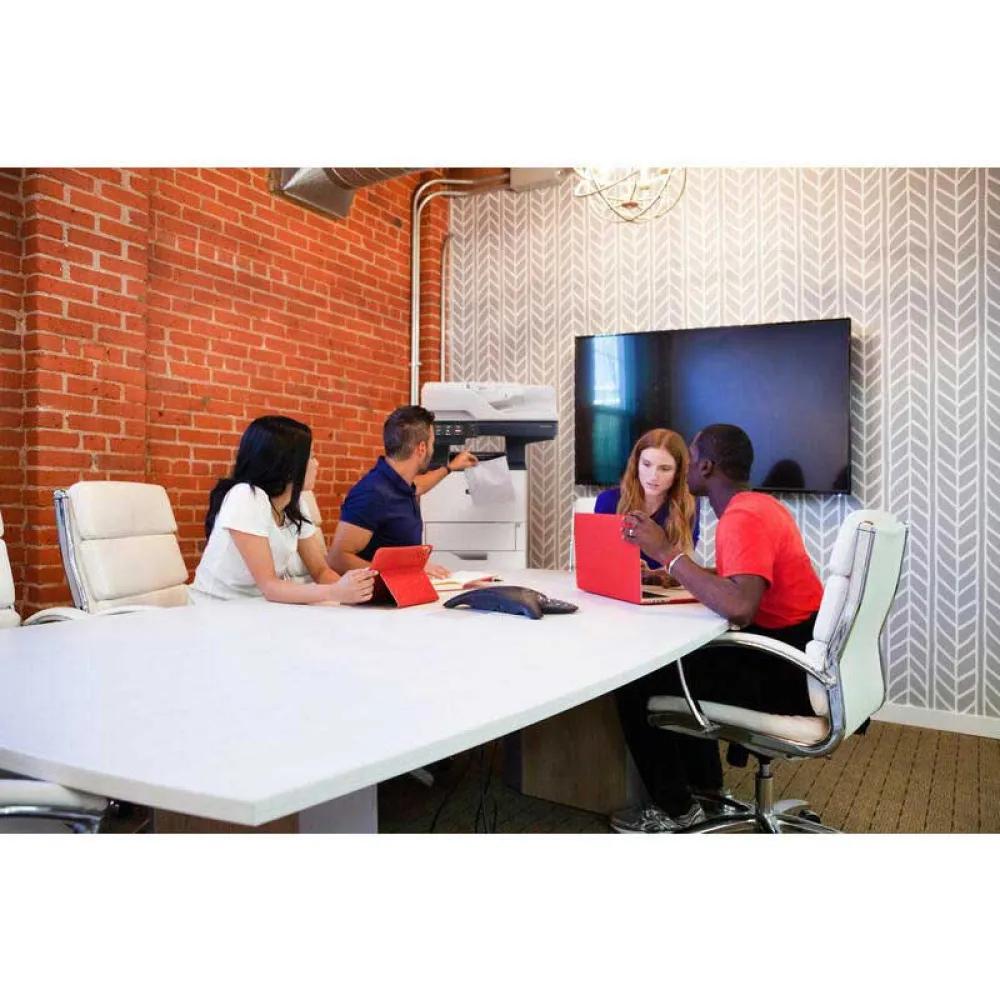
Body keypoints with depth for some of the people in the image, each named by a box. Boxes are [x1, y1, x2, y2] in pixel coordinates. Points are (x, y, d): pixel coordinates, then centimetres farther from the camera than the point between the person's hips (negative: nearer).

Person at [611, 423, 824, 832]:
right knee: (679, 659, 26)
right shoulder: (758, 506, 11)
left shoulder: (743, 519, -21)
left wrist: (667, 552, -29)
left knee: (637, 682, -6)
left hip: (787, 674, -10)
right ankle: (704, 786, 30)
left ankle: (675, 807, 10)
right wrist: (673, 571, 6)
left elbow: (739, 608, -35)